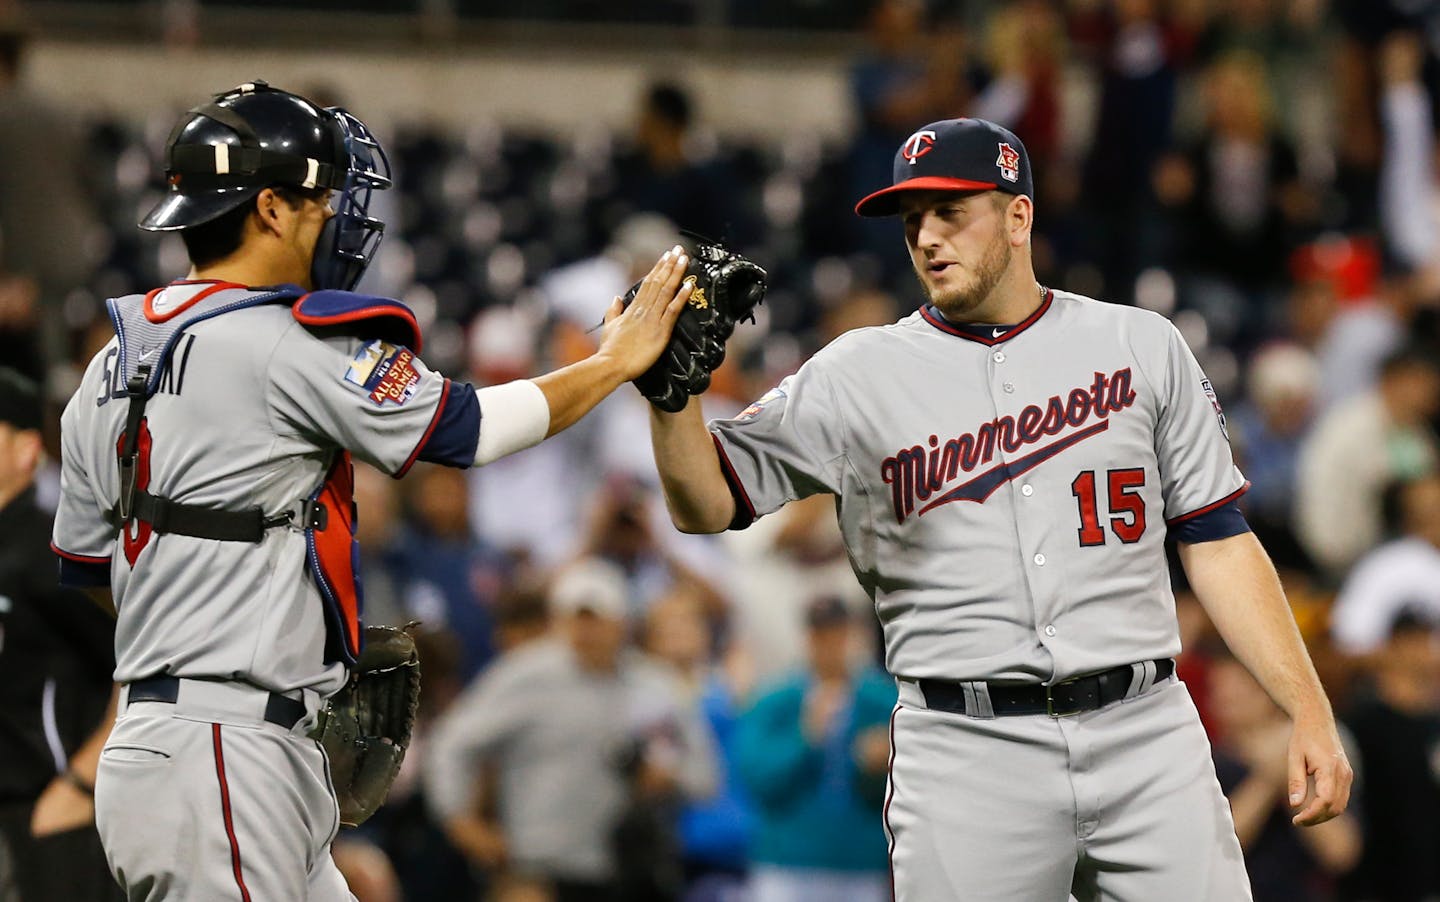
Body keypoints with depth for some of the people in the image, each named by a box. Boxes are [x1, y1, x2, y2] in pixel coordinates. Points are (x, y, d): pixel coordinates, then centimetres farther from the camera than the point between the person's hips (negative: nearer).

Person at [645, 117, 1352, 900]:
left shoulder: (1141, 348, 10)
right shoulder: (859, 375, 7)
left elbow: (1216, 541, 9)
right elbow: (706, 505, 2)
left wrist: (1309, 710, 2)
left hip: (1143, 728, 1)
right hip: (967, 756, -1)